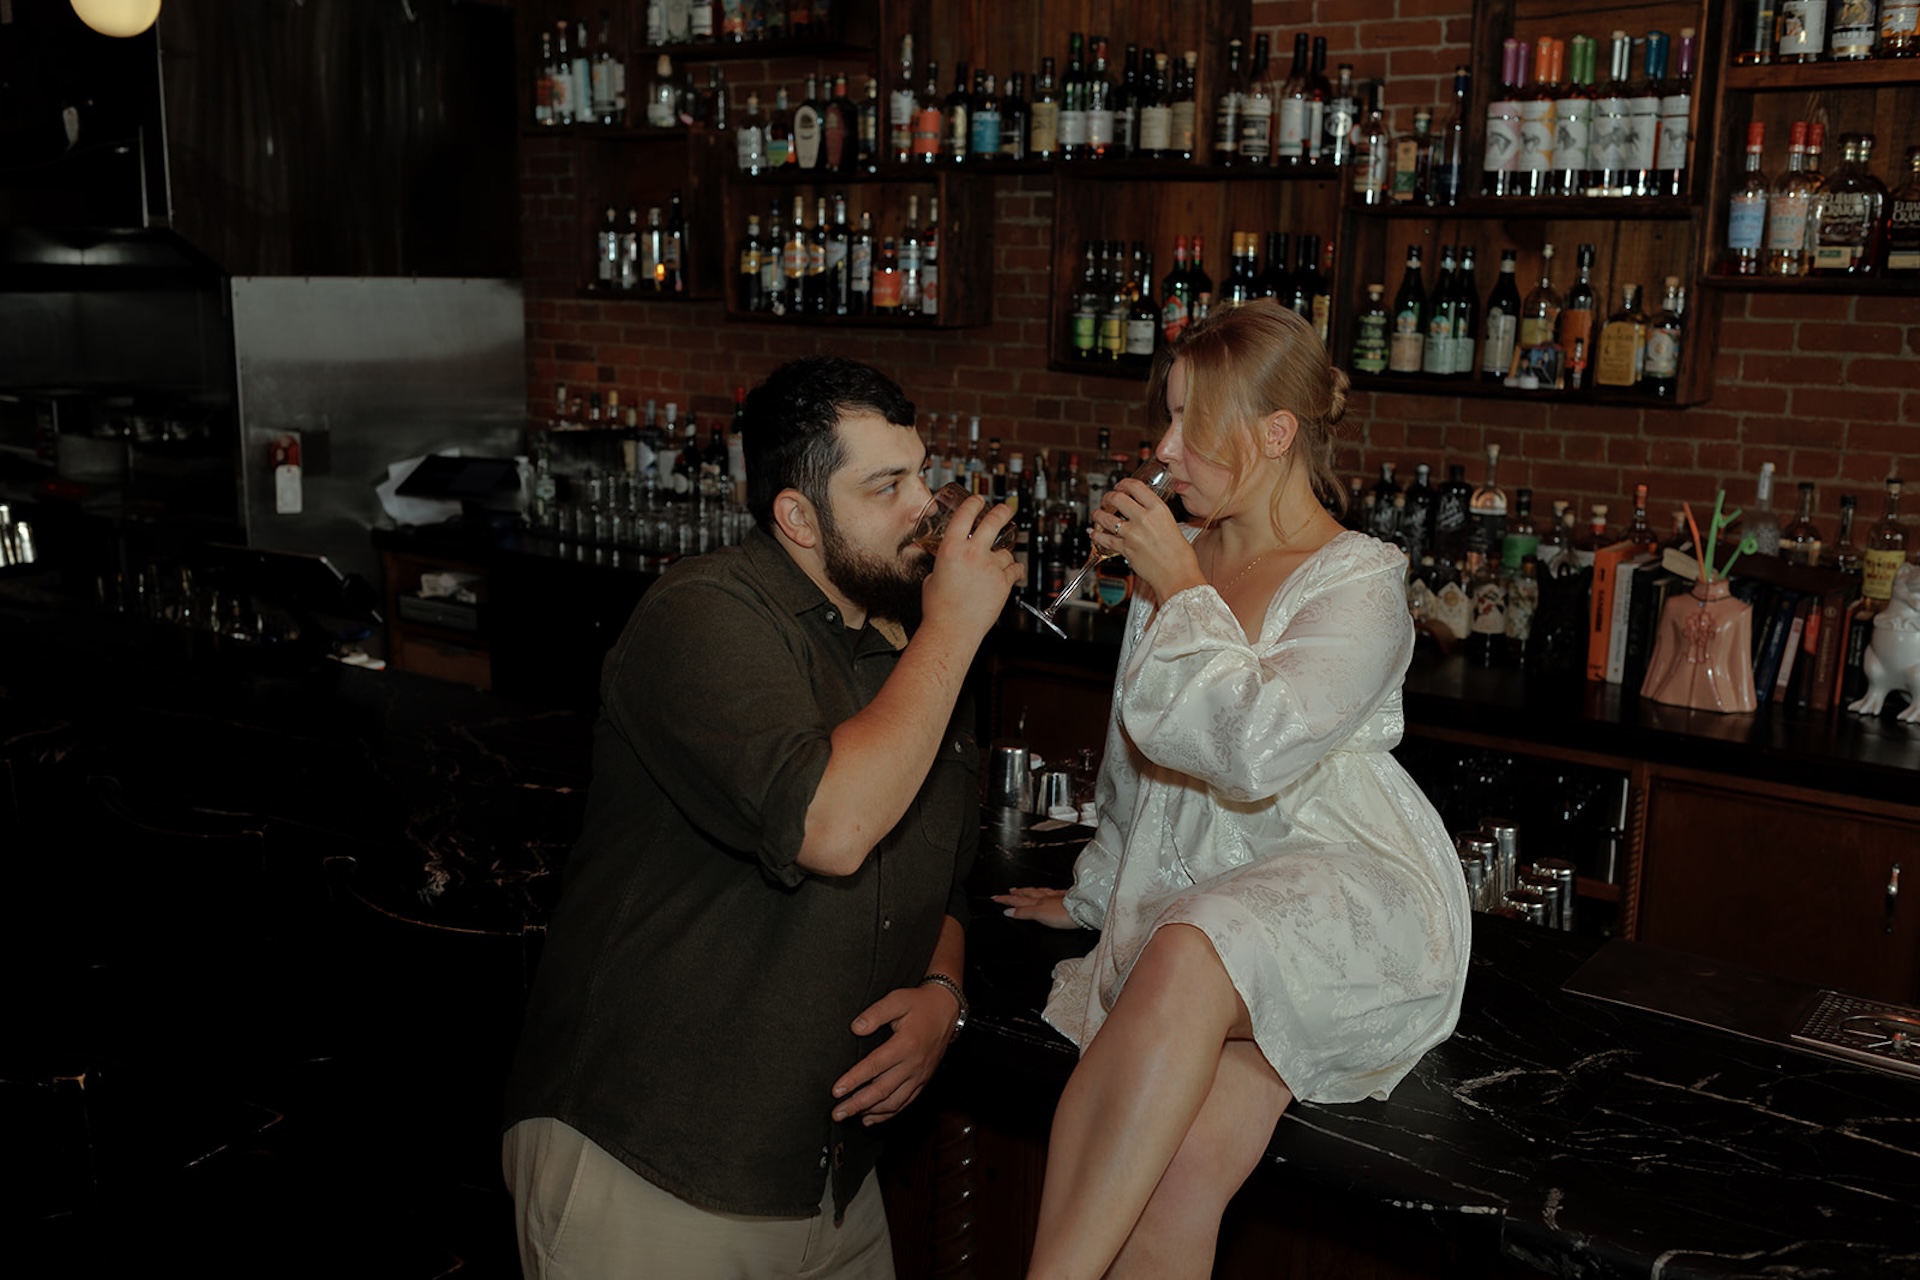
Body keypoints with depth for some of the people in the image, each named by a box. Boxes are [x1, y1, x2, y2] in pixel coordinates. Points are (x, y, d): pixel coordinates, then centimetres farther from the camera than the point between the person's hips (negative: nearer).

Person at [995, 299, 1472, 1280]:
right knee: (1179, 1167, -26)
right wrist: (1093, 892, 35)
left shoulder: (1358, 582, -2)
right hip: (1191, 890, 5)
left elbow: (1255, 748, -18)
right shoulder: (1180, 559, 16)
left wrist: (1180, 591, -9)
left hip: (1341, 881, -5)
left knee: (1187, 958, -38)